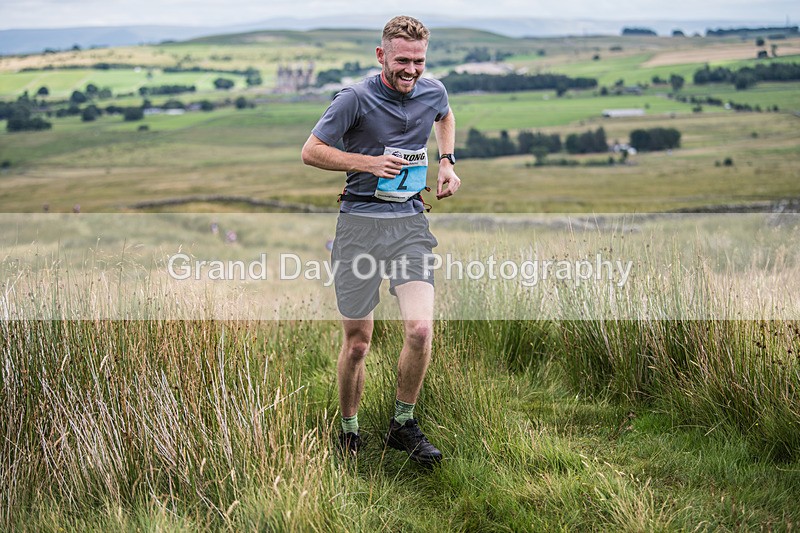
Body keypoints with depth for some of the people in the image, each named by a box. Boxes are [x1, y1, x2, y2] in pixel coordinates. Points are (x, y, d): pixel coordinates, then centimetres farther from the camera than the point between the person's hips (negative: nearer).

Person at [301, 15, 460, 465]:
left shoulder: (433, 92, 5)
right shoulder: (356, 98, -9)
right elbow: (311, 151, -3)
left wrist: (447, 163, 15)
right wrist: (368, 163, -12)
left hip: (410, 222, 3)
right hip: (360, 222, -3)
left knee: (420, 329, -15)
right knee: (357, 341, 2)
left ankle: (403, 425, 7)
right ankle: (349, 431, 25)